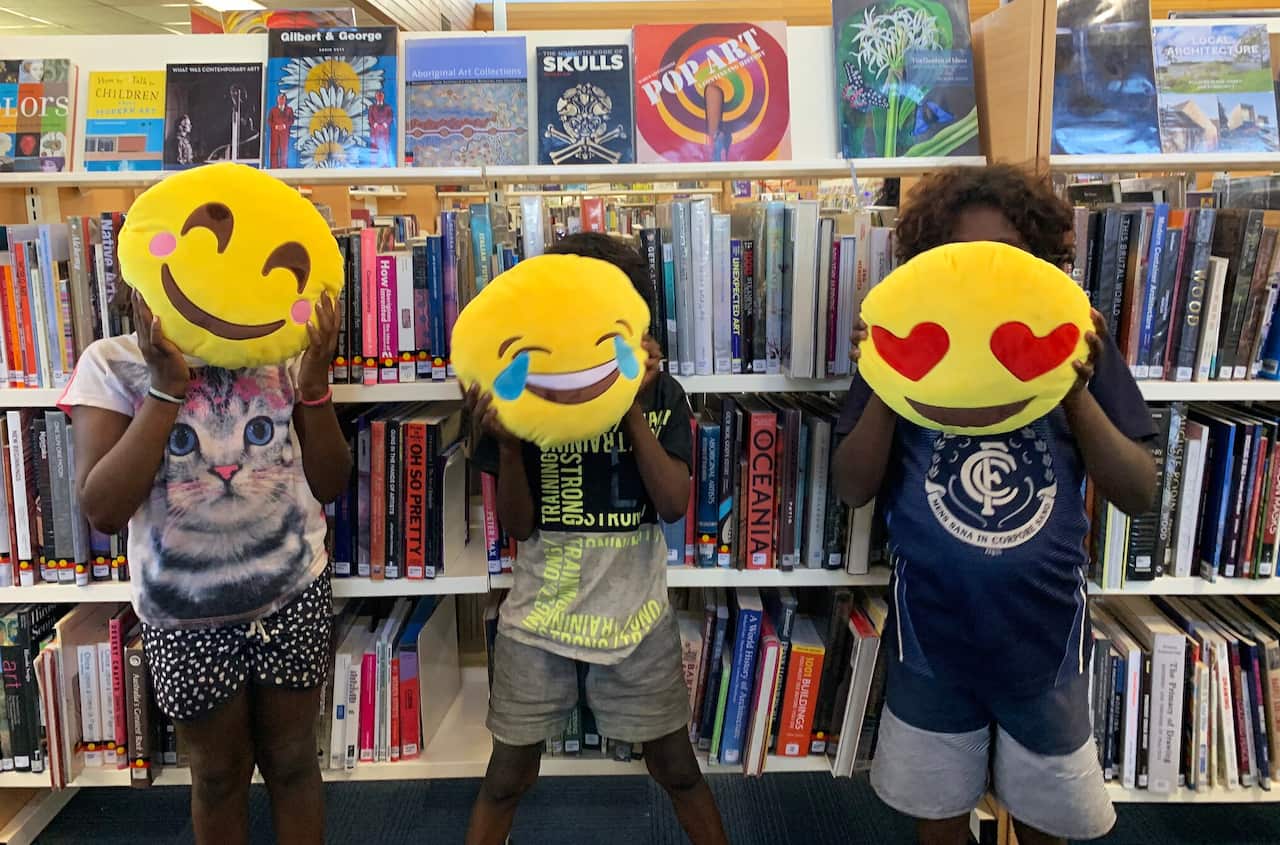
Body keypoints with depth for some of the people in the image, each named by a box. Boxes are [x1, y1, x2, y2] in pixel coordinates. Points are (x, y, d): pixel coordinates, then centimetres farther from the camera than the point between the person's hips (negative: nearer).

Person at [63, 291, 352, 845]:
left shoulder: (283, 356, -2)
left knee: (292, 763, 16)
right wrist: (167, 386, -23)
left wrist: (315, 379, -15)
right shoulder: (111, 363, -7)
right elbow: (103, 510, -18)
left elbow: (329, 485, -2)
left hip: (294, 597, 1)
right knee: (218, 774, 18)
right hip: (187, 617, -1)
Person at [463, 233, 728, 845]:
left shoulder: (661, 393, -5)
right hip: (540, 617, 0)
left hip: (637, 616, 0)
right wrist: (506, 441, -25)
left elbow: (674, 505, -14)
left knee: (676, 769, 14)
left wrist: (632, 405, -22)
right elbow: (517, 527, -8)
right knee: (506, 778, 13)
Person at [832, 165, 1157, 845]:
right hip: (932, 632, -1)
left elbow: (1138, 494, -4)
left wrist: (1077, 392, -19)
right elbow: (854, 489, -7)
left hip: (1044, 632, 1)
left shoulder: (1075, 341, -3)